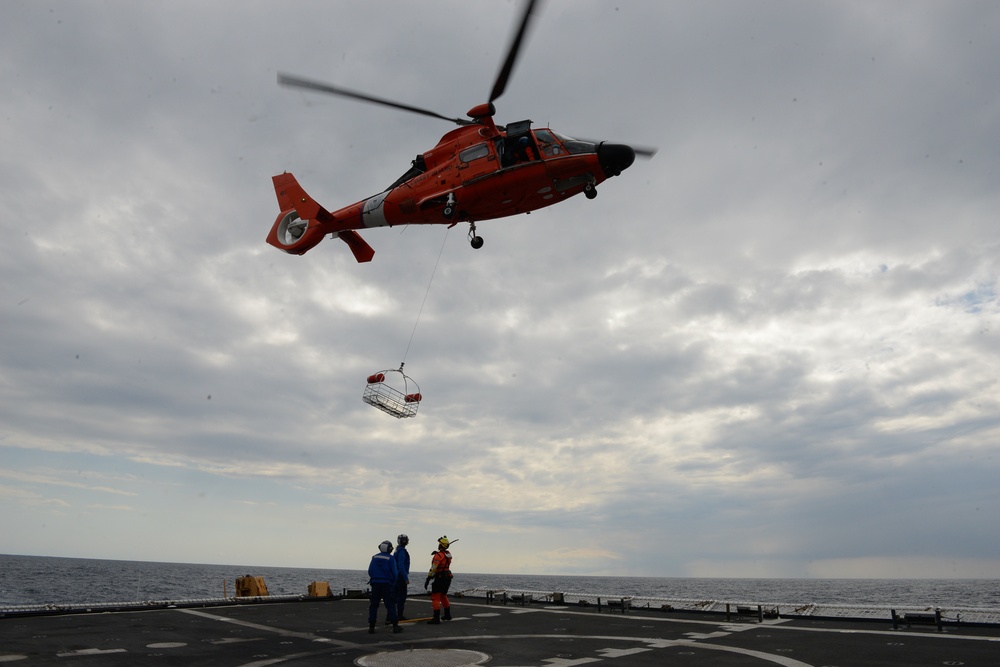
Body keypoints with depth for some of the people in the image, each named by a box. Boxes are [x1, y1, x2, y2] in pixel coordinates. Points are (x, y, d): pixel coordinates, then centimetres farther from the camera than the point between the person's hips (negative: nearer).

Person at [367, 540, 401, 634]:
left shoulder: (374, 557, 6)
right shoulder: (391, 558, -4)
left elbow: (370, 571, 5)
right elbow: (394, 573, -5)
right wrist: (393, 584, 9)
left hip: (375, 584, 3)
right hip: (386, 584, -3)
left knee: (373, 605, 9)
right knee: (390, 605, 1)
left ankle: (371, 627, 6)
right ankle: (395, 626, -1)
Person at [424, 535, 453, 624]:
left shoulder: (438, 555, -18)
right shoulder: (448, 554, 6)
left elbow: (433, 569, -21)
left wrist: (428, 579, -19)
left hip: (440, 579, -9)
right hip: (447, 578, 9)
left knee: (435, 598, -6)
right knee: (443, 596, 24)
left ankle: (436, 618, -13)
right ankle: (447, 615, 33)